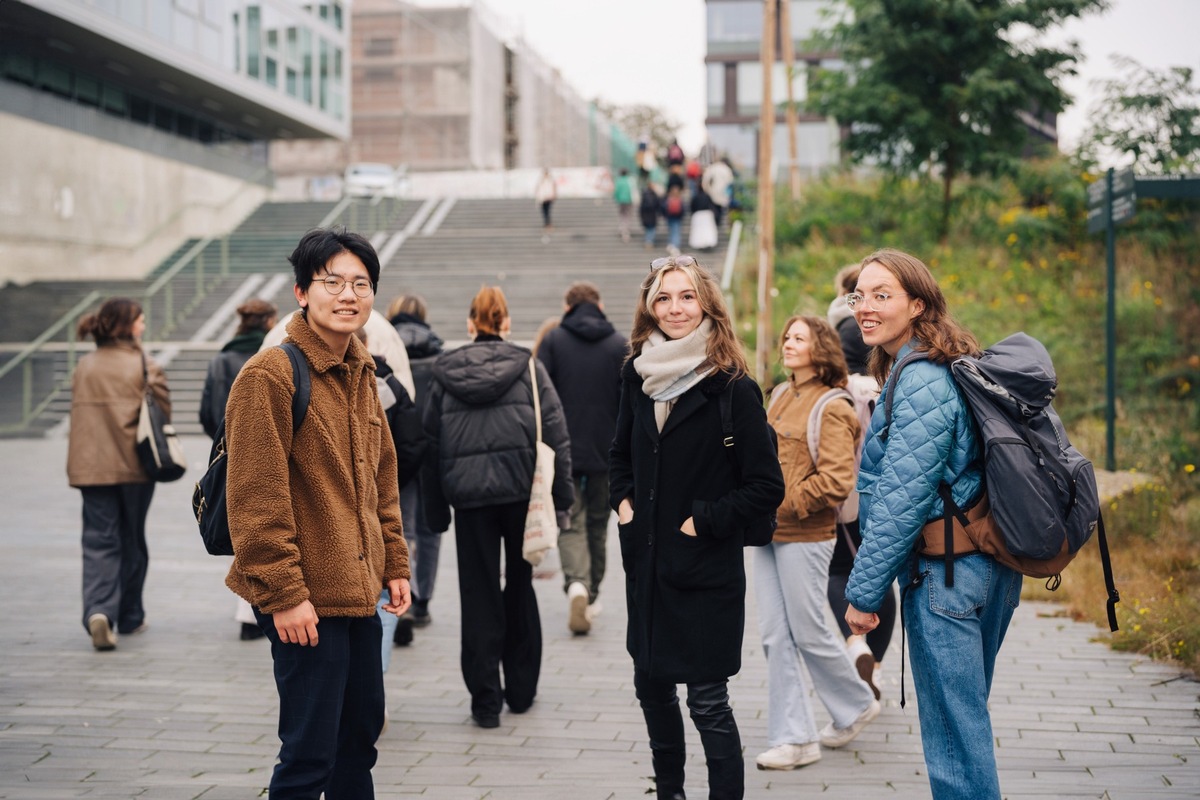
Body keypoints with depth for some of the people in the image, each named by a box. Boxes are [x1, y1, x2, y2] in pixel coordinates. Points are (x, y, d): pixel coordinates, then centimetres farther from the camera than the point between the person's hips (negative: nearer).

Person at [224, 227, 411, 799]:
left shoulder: (360, 373, 13)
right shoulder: (268, 376, -14)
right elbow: (255, 499, -18)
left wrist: (394, 564, 15)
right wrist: (284, 592, -19)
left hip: (359, 591, 9)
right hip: (305, 601, -8)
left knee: (362, 730, 17)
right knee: (310, 751, -3)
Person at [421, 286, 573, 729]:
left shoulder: (445, 373, 6)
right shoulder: (528, 367, 2)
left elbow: (430, 444, 7)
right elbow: (556, 436, -3)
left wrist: (435, 510, 12)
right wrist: (561, 500, 1)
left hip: (469, 494, 0)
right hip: (522, 489, 0)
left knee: (479, 596, 6)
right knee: (520, 588, 14)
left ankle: (486, 700, 5)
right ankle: (521, 690, 22)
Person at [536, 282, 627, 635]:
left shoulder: (553, 341, -1)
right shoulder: (620, 345, 2)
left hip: (562, 450, -1)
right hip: (606, 452, 1)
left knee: (571, 522, 3)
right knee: (597, 523, 15)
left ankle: (577, 583, -22)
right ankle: (591, 598, 21)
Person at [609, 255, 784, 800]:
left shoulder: (732, 387, -12)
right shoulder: (638, 373, 5)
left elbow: (766, 487, -12)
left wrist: (703, 522, -14)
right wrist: (622, 501, 6)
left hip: (705, 569, -6)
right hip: (646, 560, 6)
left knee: (707, 700, -2)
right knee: (651, 683, 16)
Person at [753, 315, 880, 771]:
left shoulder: (831, 409, -10)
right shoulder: (780, 397, 13)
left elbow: (836, 480, -18)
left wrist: (785, 505, -15)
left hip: (804, 537, -7)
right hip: (769, 534, 7)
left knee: (809, 634, 3)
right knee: (776, 638, 6)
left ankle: (856, 705, 28)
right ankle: (794, 738, 13)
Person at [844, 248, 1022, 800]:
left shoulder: (921, 381, -16)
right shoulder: (946, 370, 15)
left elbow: (901, 500, -19)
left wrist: (863, 590, -14)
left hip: (944, 575, -10)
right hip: (987, 566, 10)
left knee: (954, 734, -2)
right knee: (965, 718, 19)